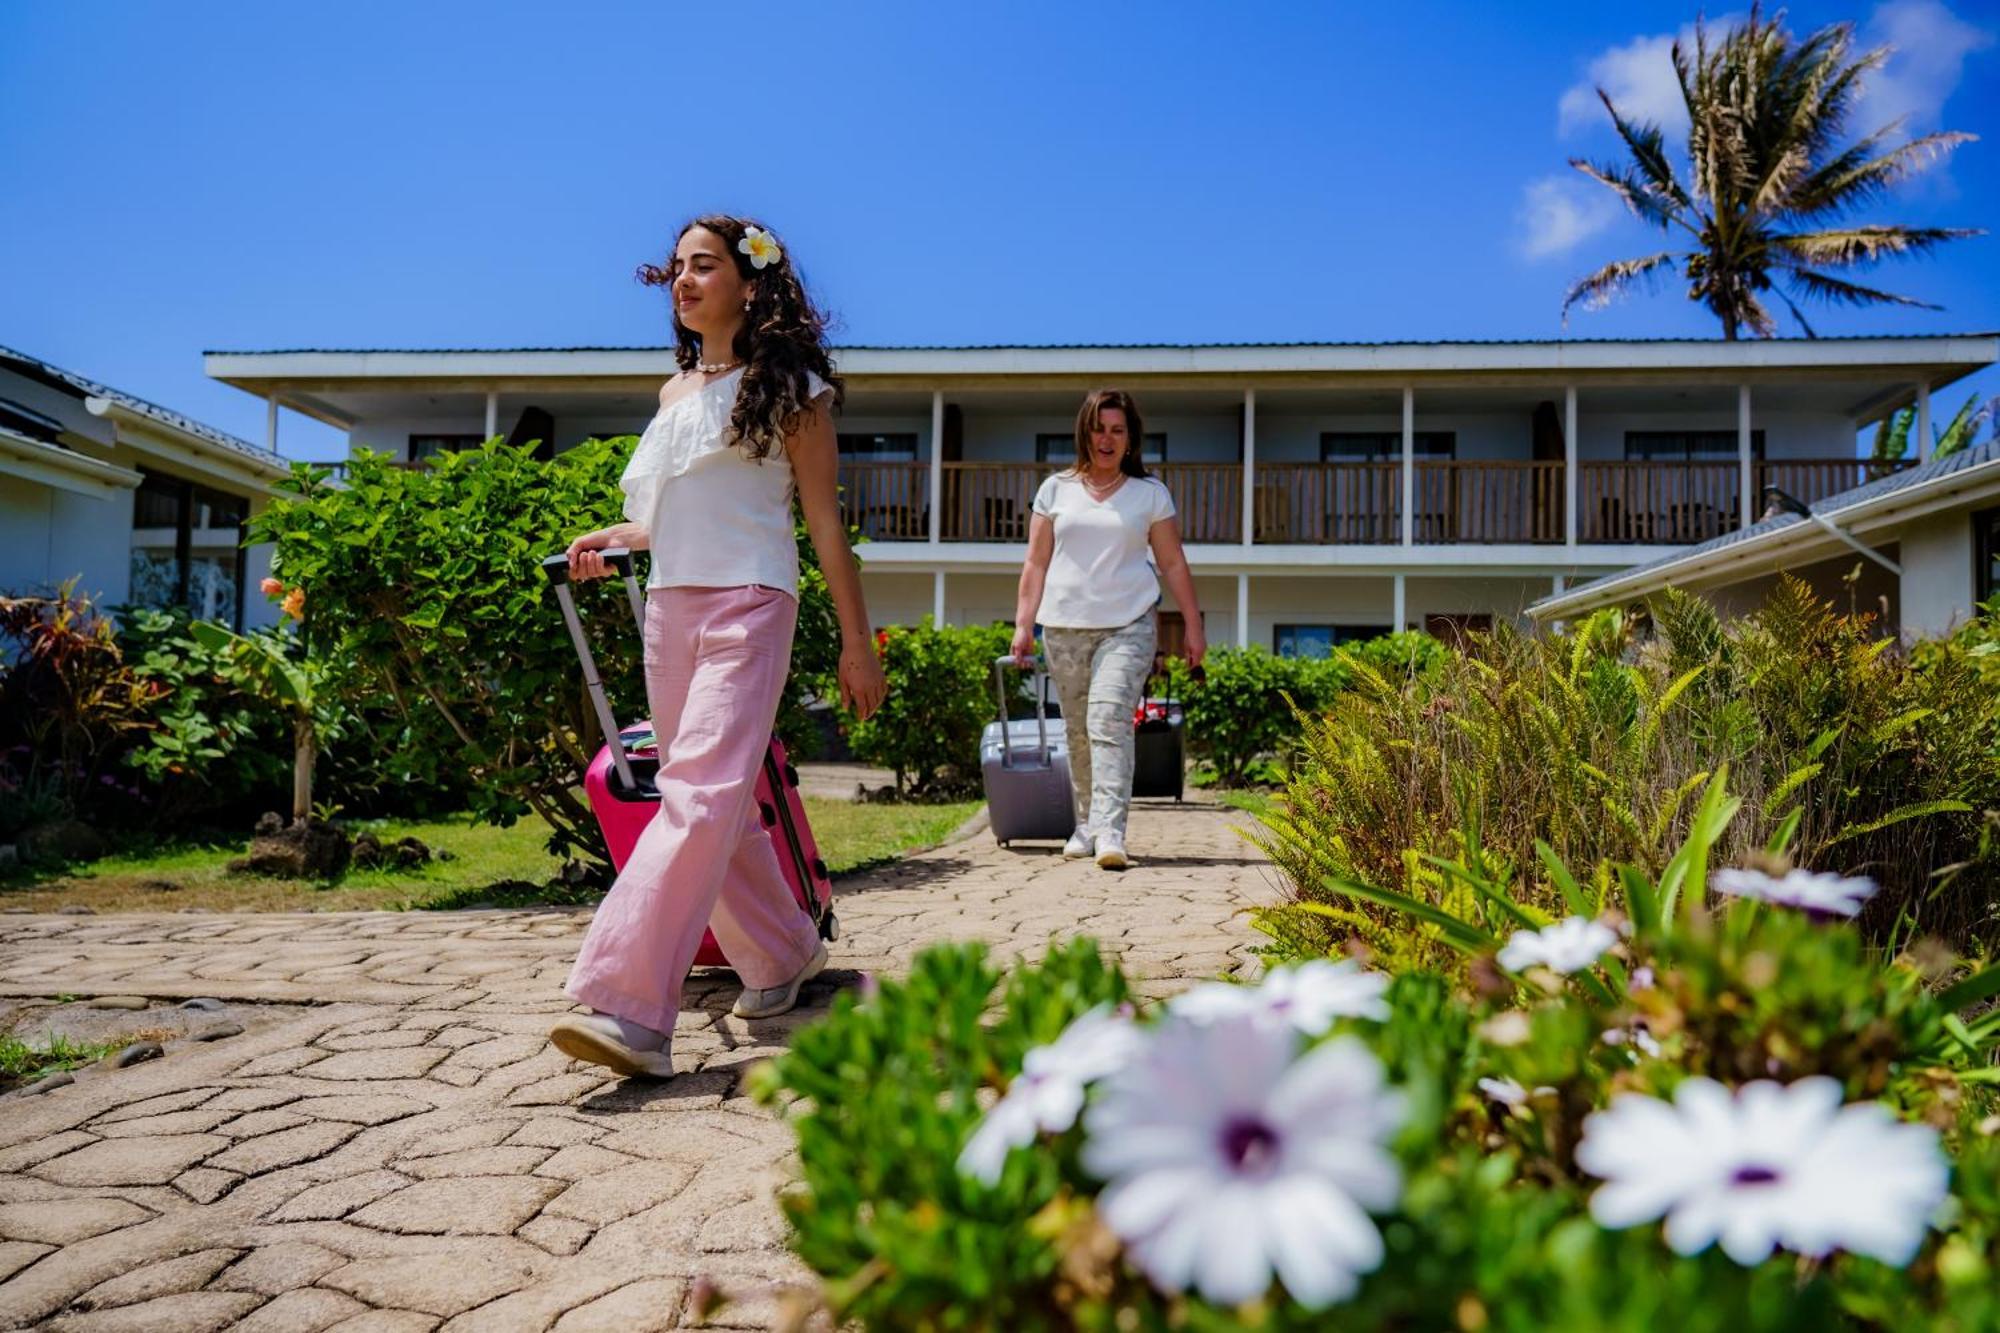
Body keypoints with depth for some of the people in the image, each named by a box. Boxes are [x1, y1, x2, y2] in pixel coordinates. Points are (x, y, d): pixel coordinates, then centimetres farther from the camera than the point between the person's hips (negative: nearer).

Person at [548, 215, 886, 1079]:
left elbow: (824, 521, -1)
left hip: (748, 604, -7)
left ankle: (632, 1012, -23)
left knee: (703, 794, -17)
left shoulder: (789, 387, 2)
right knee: (718, 802, 9)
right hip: (669, 605, 7)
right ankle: (782, 953, 27)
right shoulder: (675, 390, 19)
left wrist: (856, 641, -3)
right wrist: (615, 539, 9)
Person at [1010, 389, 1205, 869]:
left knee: (1110, 721, -18)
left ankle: (1110, 831, -23)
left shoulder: (1150, 493, 8)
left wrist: (1194, 627, 6)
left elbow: (1173, 564, 9)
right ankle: (1086, 824, 20)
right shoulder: (1056, 489, 11)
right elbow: (1036, 564, 10)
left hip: (1128, 625, -2)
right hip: (1064, 626, 2)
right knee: (1078, 731, 6)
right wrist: (1023, 625, 2)